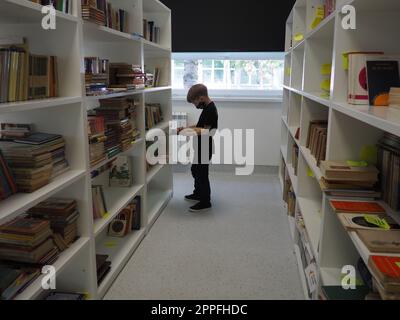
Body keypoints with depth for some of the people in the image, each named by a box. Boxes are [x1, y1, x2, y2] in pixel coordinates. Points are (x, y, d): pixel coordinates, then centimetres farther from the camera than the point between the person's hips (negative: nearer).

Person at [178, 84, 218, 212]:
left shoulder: (210, 110, -22)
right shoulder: (207, 108, 10)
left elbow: (205, 131, -26)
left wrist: (189, 131, -22)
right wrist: (187, 128, 9)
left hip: (205, 149, -11)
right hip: (201, 147, 11)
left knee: (201, 174, -1)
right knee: (195, 170, 23)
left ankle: (205, 202, 11)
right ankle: (198, 194, 40)